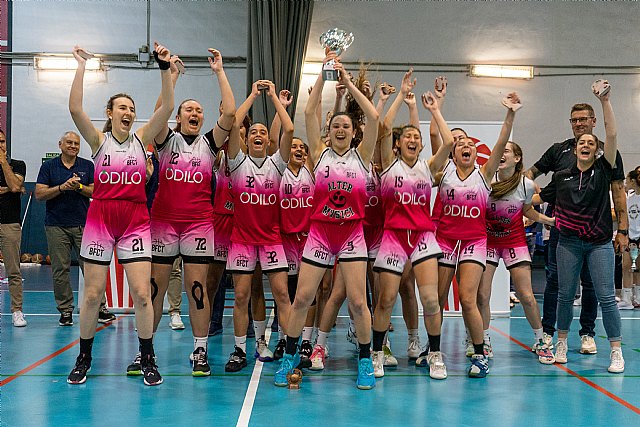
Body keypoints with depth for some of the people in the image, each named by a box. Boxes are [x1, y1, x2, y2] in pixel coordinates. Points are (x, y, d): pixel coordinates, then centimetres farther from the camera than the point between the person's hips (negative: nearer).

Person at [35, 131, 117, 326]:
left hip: (83, 225, 0)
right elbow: (39, 194, -1)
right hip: (56, 226, 0)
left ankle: (100, 308, 4)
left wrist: (79, 187, -13)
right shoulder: (49, 166, 7)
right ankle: (65, 310, 11)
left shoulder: (88, 166, 9)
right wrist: (62, 187, -14)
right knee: (60, 270, 1)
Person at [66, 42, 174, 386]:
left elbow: (167, 107, -6)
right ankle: (84, 359, 21)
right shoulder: (99, 140, 3)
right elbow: (75, 109, -13)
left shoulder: (141, 139, 6)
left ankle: (147, 360, 9)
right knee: (92, 293, 3)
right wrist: (81, 67, -15)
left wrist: (165, 68, -12)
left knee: (141, 293, -5)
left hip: (136, 222, 1)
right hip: (100, 220, 0)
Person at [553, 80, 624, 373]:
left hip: (599, 243, -2)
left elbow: (612, 134, -11)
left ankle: (617, 352, 2)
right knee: (565, 295, 7)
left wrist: (605, 101, -17)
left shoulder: (603, 170, 1)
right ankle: (561, 343, 21)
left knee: (606, 297, -5)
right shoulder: (562, 176, 5)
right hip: (569, 242, 2)